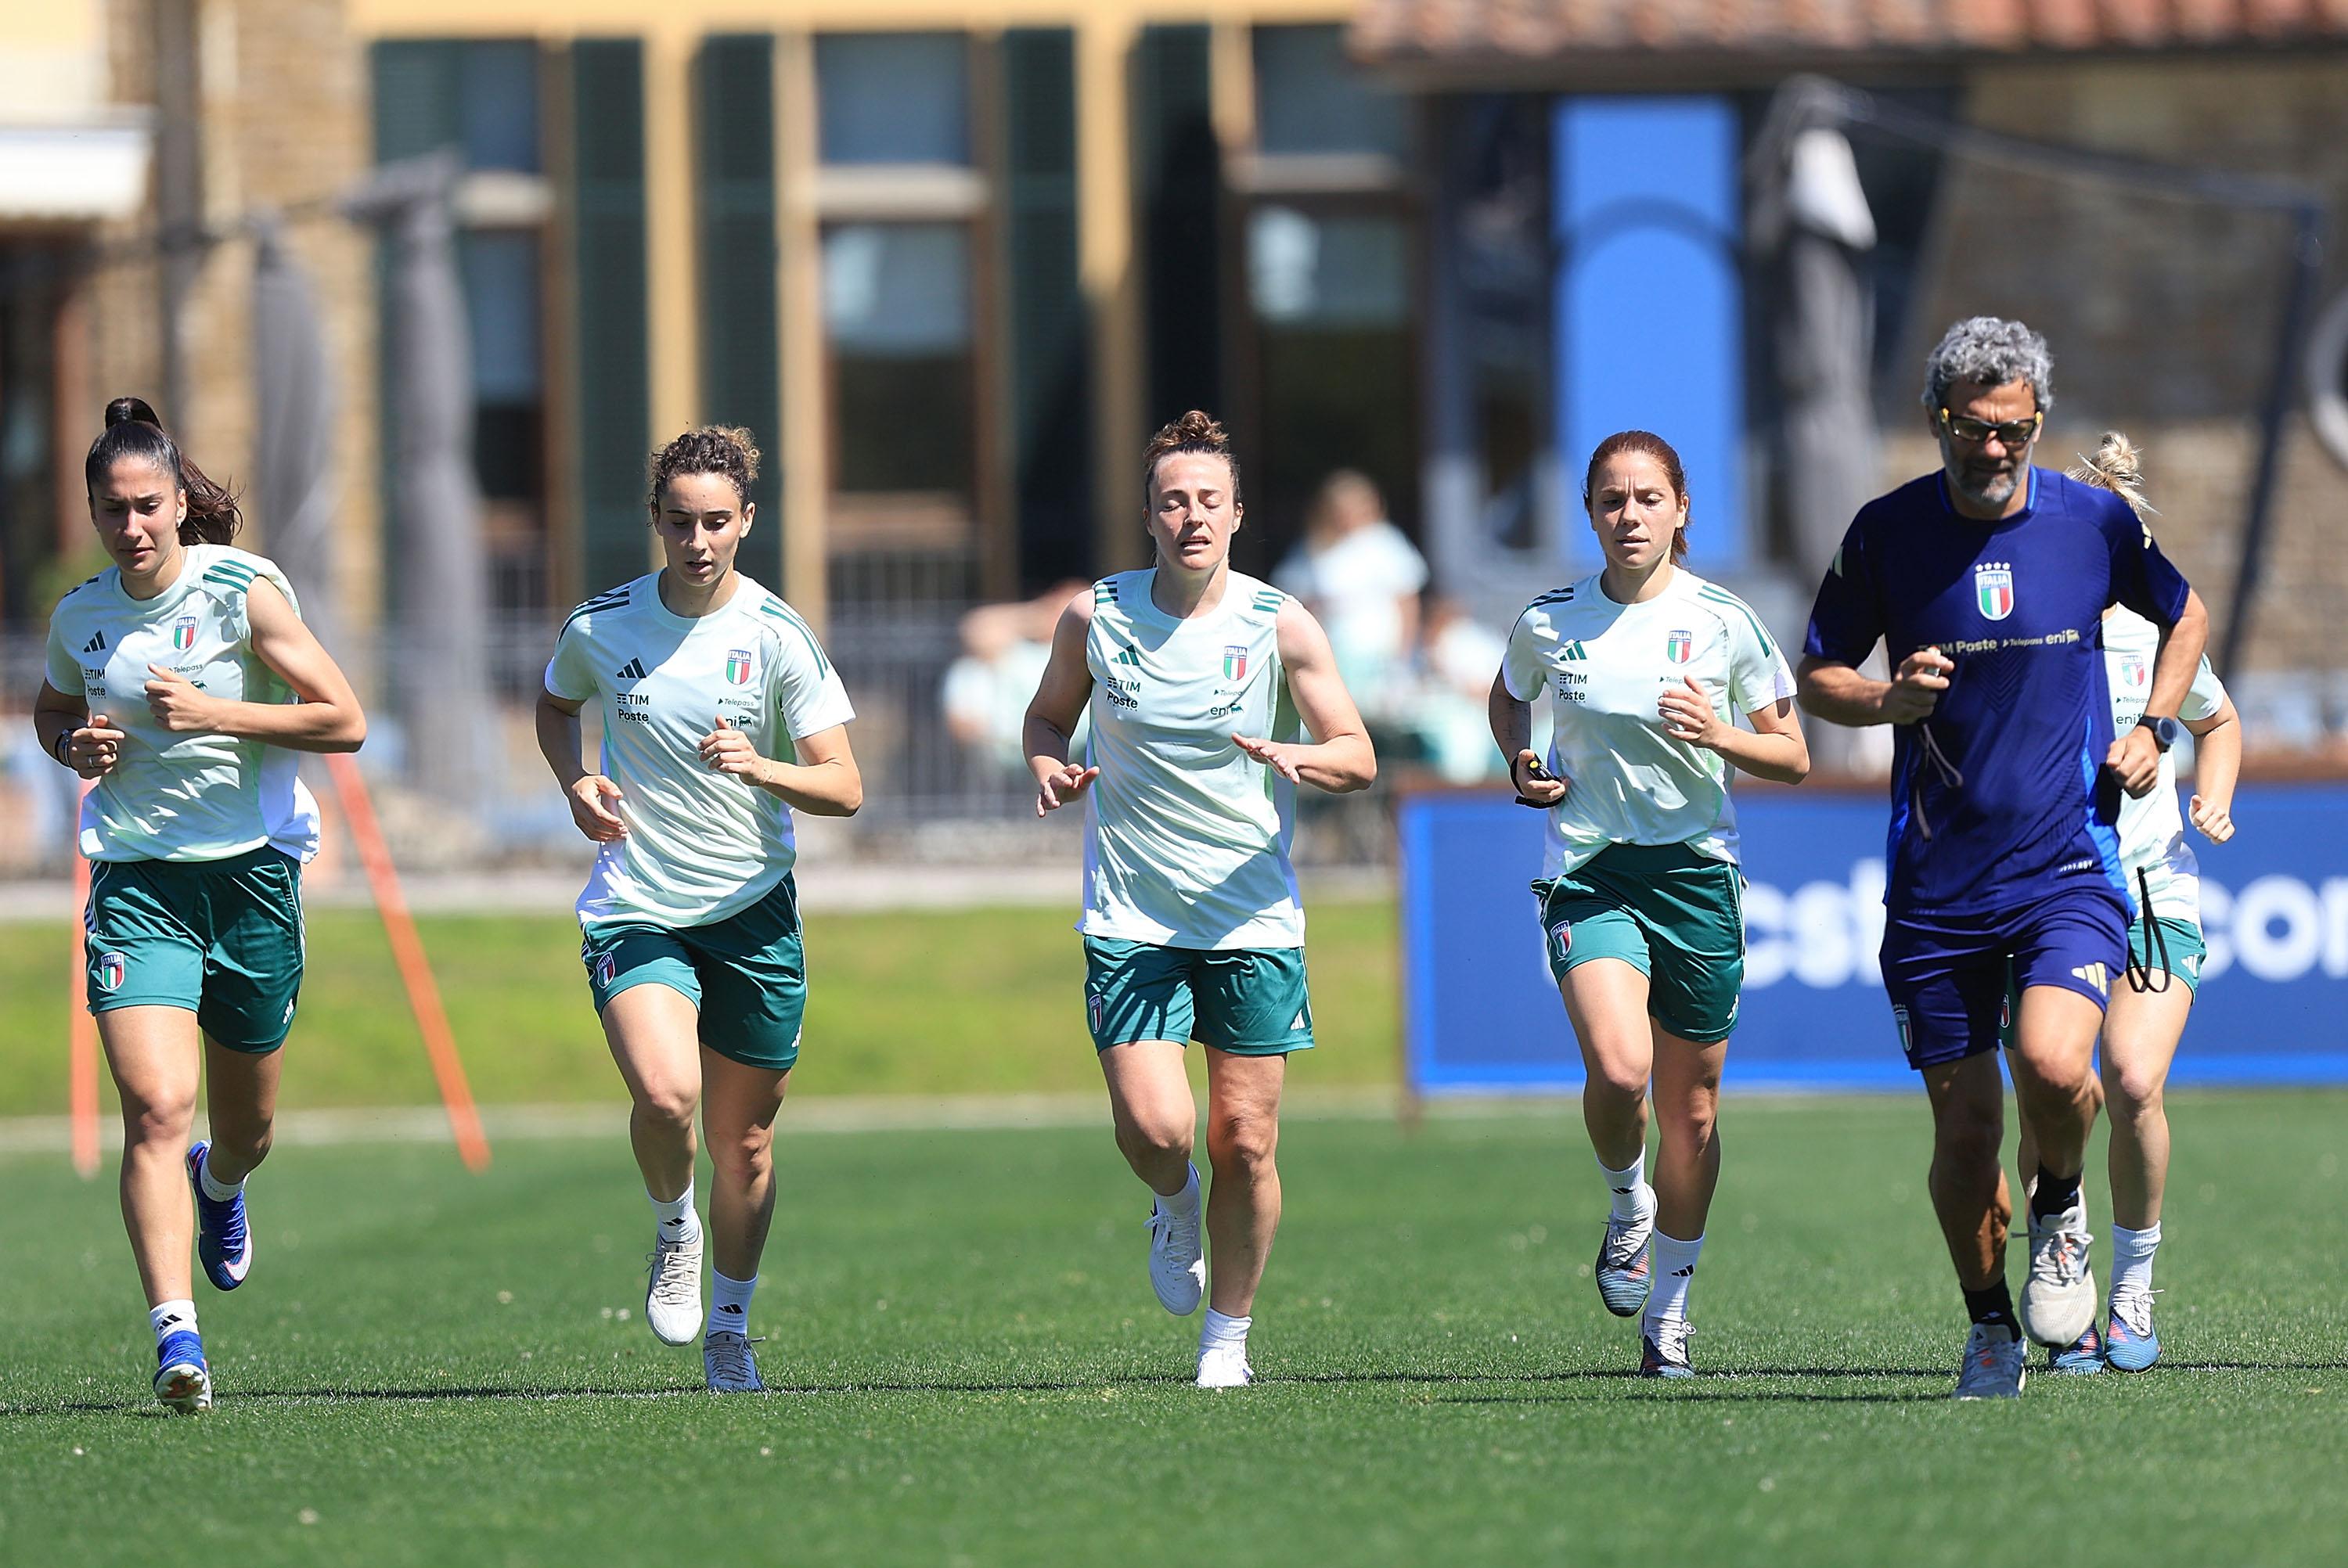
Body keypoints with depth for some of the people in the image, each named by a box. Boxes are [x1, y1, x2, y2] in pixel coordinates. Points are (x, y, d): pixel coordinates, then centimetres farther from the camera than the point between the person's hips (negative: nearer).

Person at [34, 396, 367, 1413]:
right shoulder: (79, 618, 3)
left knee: (245, 1123, 15)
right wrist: (76, 748, 1)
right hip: (135, 880, 1)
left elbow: (344, 721, -11)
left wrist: (213, 713, -20)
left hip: (254, 872, -1)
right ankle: (175, 1335, -25)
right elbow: (52, 712, 25)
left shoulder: (244, 591, -9)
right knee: (156, 1108, -19)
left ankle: (220, 1184, 54)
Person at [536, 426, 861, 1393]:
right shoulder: (602, 627, -3)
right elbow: (557, 703, 20)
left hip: (754, 912, 1)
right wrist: (576, 783, 0)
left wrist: (760, 767, -29)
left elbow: (843, 788, -9)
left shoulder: (780, 639, -8)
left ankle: (728, 1329, 29)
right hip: (635, 906, 0)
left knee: (744, 1141, 8)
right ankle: (673, 1231, 7)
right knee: (664, 1094, -25)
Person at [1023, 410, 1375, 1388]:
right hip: (1130, 919, 0)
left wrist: (1296, 758, -23)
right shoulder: (1093, 618, -1)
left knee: (1245, 1143, 1)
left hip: (1252, 921, 0)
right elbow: (1048, 715, 16)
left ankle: (1228, 1337, 20)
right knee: (1151, 1127, -15)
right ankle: (1176, 1205, 21)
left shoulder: (1281, 627, -4)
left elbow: (1357, 756, -1)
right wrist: (1050, 767, -7)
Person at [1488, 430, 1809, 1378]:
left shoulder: (1723, 623, -3)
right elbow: (1508, 696, 22)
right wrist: (1521, 768, 3)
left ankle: (1669, 1306, 25)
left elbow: (1793, 759, 3)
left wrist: (1720, 735, -16)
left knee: (1690, 1105, 7)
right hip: (1589, 871, -1)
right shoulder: (1547, 623, 0)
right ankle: (1627, 1208, 8)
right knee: (1618, 1067, -24)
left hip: (1697, 873, 1)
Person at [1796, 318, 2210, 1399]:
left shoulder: (2094, 521, 0)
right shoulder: (1885, 534, -1)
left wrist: (2153, 728, 4)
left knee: (2052, 1066, -25)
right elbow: (1816, 677, 9)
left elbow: (2184, 616, 19)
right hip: (1937, 883, 1)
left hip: (2071, 866, -1)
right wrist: (1886, 701, -12)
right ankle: (1989, 1324, 25)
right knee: (1965, 1126, 2)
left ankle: (2061, 1208, 8)